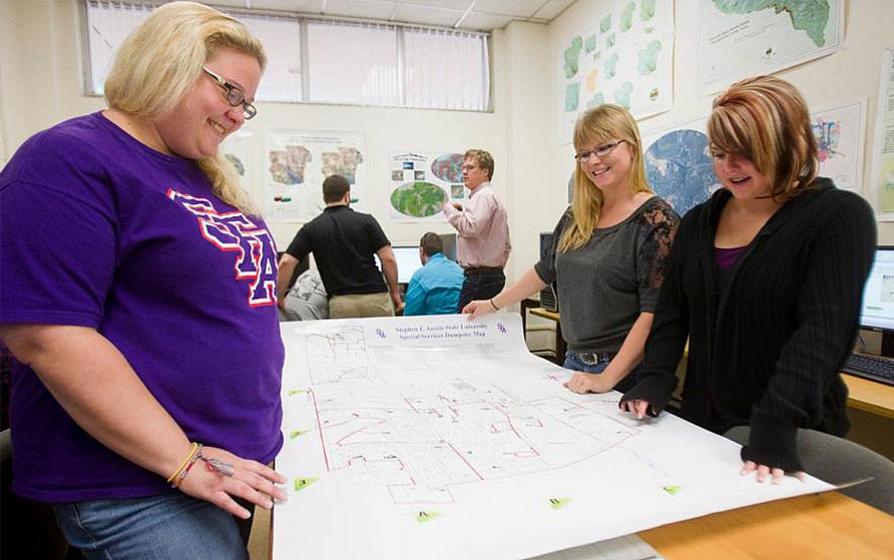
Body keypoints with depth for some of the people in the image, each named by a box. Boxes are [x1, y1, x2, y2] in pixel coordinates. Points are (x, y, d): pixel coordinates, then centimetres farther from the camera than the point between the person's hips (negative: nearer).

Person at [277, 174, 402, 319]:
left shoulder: (312, 228, 5)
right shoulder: (366, 221, 1)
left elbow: (285, 263, -3)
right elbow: (388, 259, -5)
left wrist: (280, 298, 8)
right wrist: (395, 293, 6)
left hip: (341, 302, 1)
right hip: (376, 298, 0)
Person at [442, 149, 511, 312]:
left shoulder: (482, 197, -10)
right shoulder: (492, 197, 22)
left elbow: (470, 228, -26)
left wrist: (448, 208, -12)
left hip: (479, 277, -10)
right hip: (495, 274, 10)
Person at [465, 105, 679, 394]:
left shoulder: (655, 219, -14)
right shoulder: (576, 216, 5)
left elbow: (654, 311, -19)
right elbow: (546, 270, 17)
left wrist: (608, 378, -22)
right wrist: (492, 304, 21)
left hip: (626, 372, -5)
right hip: (574, 362, 6)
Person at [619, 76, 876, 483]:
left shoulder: (839, 217, -9)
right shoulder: (699, 222, 5)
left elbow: (822, 331, -20)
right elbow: (672, 311, 5)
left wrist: (778, 424, -29)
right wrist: (655, 380, -9)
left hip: (797, 436, -4)